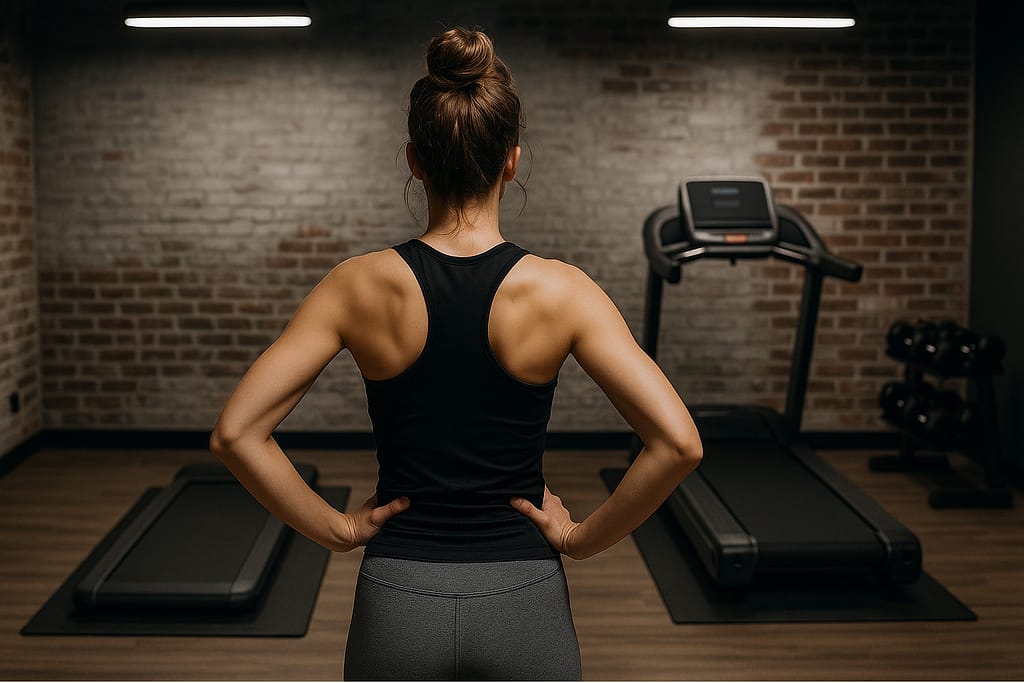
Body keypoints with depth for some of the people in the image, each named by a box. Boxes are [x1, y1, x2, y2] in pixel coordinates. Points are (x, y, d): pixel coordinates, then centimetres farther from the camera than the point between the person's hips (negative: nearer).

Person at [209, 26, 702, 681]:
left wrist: (337, 527, -1)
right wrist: (584, 537, -4)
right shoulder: (559, 290, -10)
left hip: (396, 604, 1)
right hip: (525, 605, 0)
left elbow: (236, 434, -11)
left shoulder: (361, 285, -7)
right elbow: (678, 443, -17)